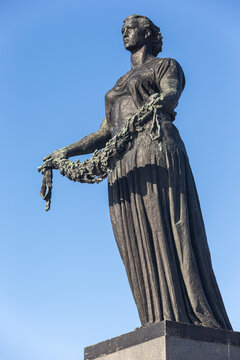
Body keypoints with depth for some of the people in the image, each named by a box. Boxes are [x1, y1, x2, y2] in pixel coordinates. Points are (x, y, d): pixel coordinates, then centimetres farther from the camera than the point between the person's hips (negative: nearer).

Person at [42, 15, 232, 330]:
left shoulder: (167, 66, 11)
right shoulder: (119, 85, 31)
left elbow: (171, 95, -13)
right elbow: (105, 134, 29)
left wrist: (160, 103, -37)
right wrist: (66, 152, 19)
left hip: (156, 152, -7)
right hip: (124, 166, 7)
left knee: (167, 234, -17)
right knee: (138, 244, -5)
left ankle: (201, 327, -19)